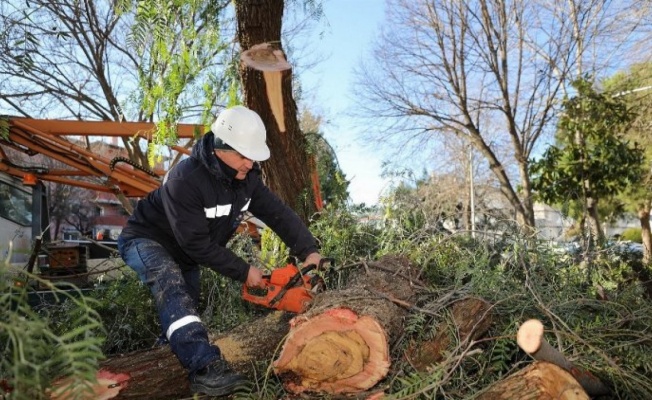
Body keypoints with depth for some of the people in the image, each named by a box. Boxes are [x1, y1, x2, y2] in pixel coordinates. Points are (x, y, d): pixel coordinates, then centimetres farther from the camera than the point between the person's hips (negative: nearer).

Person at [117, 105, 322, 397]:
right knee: (172, 286, -35)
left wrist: (309, 251, -22)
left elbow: (278, 213, -11)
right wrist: (243, 272, -27)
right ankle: (206, 367, -45)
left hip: (185, 254, 8)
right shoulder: (185, 179, -35)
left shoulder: (247, 178, -13)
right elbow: (197, 244, -32)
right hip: (146, 241, -8)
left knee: (187, 310, 14)